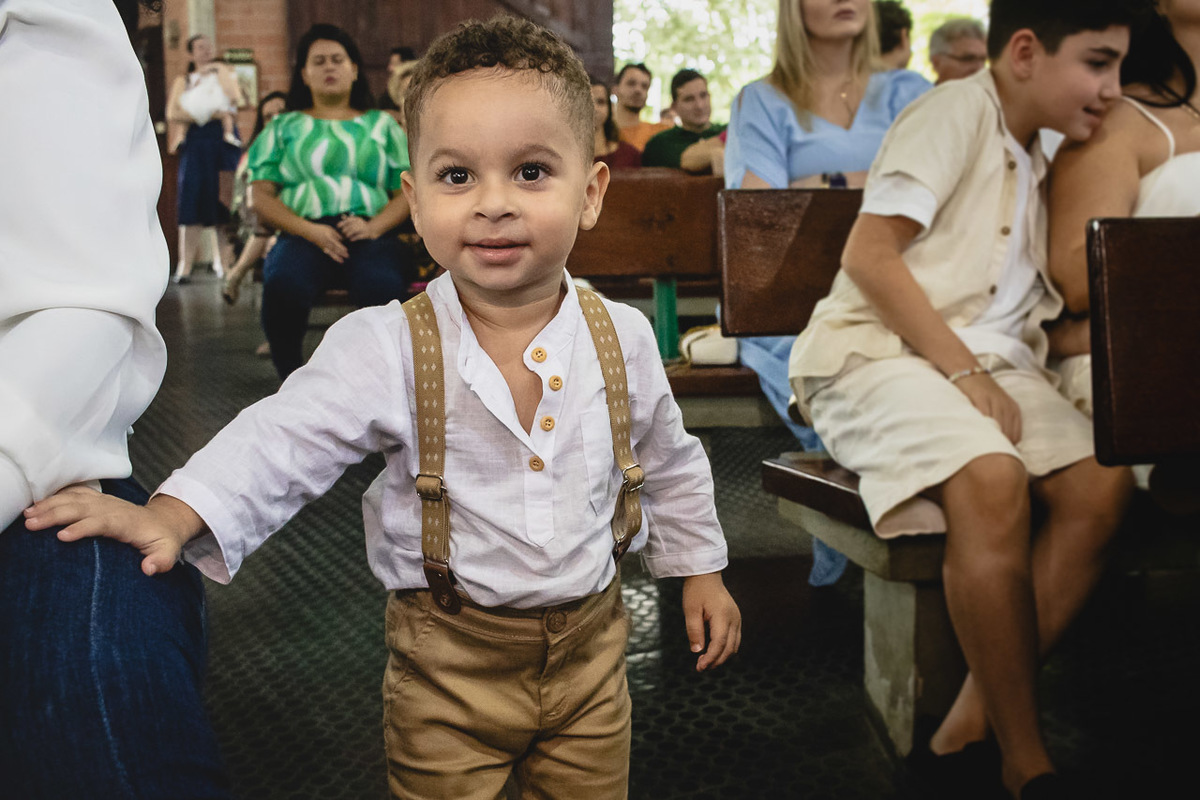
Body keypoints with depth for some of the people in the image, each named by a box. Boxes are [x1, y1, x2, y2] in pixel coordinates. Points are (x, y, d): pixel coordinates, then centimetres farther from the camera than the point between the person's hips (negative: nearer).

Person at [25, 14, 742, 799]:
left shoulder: (622, 338, -7)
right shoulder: (386, 349, -16)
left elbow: (670, 462, 8)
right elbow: (286, 441, -19)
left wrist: (702, 569, 15)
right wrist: (172, 515, -33)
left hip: (590, 645, 3)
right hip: (449, 660, -2)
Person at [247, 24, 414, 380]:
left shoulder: (382, 125, 24)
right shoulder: (284, 127, 23)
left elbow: (407, 192, 13)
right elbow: (261, 195, 10)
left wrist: (374, 227, -9)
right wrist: (309, 230, -9)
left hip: (370, 235, 0)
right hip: (304, 236, 0)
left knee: (383, 286, -38)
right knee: (284, 284, -37)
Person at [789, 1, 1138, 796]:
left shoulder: (1036, 156, 23)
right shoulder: (958, 110, -4)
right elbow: (868, 255, -14)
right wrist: (965, 374, -17)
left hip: (991, 360, 8)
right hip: (878, 352, -8)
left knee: (1103, 484, -19)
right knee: (993, 480, -34)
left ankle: (970, 725, -14)